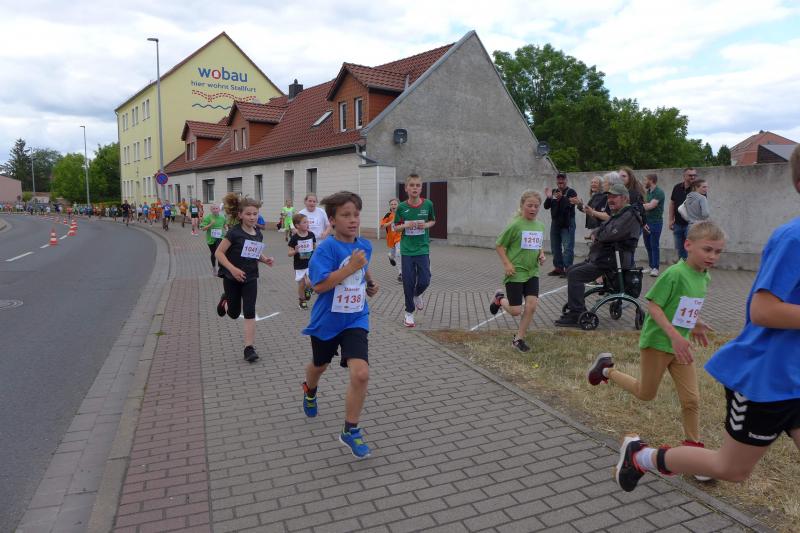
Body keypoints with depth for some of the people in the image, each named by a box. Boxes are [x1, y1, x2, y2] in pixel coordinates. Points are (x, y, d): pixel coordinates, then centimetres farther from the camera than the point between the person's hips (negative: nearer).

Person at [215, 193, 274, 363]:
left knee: (249, 312, -5)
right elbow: (219, 252, -15)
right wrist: (232, 268, -27)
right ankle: (225, 301, 48)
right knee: (234, 313, 13)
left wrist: (265, 259, -5)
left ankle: (249, 348, -1)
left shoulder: (258, 234, 0)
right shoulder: (234, 232, -16)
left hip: (250, 278, 3)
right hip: (232, 278, -3)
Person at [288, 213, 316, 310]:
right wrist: (295, 251, -28)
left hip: (310, 264, 1)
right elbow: (290, 253, -8)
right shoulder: (294, 238, -11)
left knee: (309, 282, -15)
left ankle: (307, 290, 21)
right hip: (299, 266, -1)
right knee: (301, 285, 10)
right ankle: (302, 301, 33)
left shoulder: (311, 235, -3)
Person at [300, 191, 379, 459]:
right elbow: (320, 285, -30)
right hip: (327, 322, -2)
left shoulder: (365, 245, -1)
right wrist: (350, 267, -32)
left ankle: (350, 431, 4)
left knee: (361, 374, -16)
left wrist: (370, 282, 6)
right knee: (319, 366, 24)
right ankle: (310, 390, 62)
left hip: (355, 321, 3)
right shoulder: (327, 248, -20)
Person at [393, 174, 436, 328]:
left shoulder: (428, 204, -5)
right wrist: (406, 225, -17)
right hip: (406, 250, 0)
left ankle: (417, 294, 34)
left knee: (424, 281, -3)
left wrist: (426, 225, -11)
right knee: (408, 282, 3)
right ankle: (409, 313, 20)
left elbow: (433, 221, 11)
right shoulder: (402, 207, -6)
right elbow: (396, 227, 4)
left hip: (423, 249, 0)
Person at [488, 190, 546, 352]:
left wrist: (541, 255, 1)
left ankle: (518, 339, 12)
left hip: (532, 272, 6)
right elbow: (499, 245, -7)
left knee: (532, 306, -4)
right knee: (515, 311, -1)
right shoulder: (515, 225, -13)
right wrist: (507, 263, -16)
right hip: (515, 273, -5)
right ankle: (500, 299, 32)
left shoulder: (540, 226, 6)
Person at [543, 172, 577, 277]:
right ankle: (558, 267, 19)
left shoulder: (571, 192, -4)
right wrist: (548, 198, -14)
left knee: (568, 248, -8)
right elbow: (546, 206, 6)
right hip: (555, 223, 6)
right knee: (555, 247, 10)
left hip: (567, 224, -6)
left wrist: (561, 198, -39)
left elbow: (571, 204, -22)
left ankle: (567, 268, -7)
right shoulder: (553, 192, 13)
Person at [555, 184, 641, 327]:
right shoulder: (617, 215, 22)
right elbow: (601, 228, 24)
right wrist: (595, 233, -1)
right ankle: (575, 308, 16)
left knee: (575, 275, -20)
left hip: (611, 261, -11)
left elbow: (610, 234, -24)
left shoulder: (629, 216, -13)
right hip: (601, 258, 11)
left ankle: (576, 315, -18)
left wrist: (597, 235, -3)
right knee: (571, 271, 12)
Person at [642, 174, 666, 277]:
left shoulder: (659, 192, -12)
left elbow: (650, 206, -22)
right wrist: (644, 222, 0)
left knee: (654, 246, -4)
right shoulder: (648, 191, 14)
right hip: (647, 222, 8)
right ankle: (651, 266, 19)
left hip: (656, 222, -8)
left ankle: (655, 268, 1)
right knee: (648, 245, 11)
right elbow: (646, 206, 9)